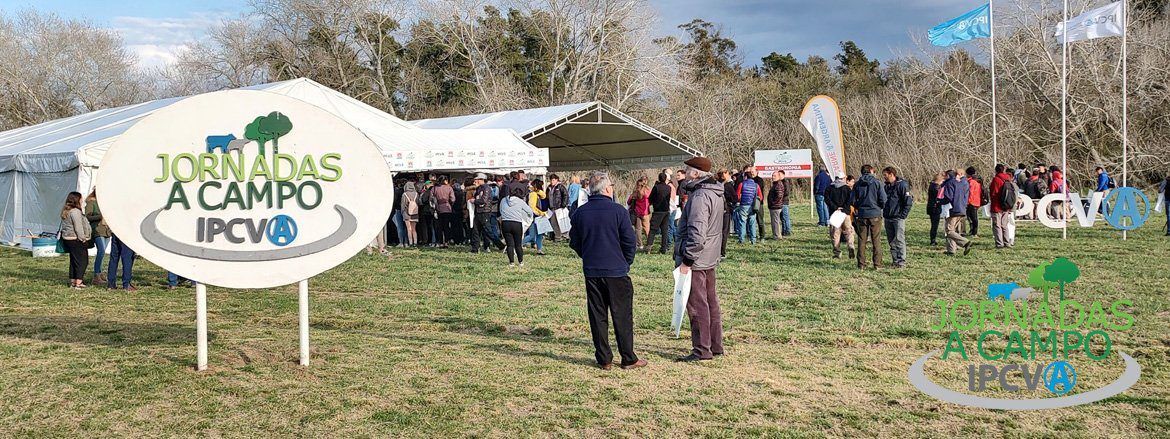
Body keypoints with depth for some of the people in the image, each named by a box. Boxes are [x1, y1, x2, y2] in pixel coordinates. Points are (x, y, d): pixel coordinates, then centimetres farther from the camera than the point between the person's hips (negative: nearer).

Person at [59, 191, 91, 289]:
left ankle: (72, 281, 19)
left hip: (67, 239, 10)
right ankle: (78, 282, -9)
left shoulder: (65, 211, 14)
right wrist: (83, 239, -14)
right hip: (76, 240, -10)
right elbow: (78, 227, -20)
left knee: (73, 261, 16)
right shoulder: (75, 212, -17)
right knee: (81, 261, -6)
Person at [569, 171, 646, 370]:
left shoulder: (580, 213, 2)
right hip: (616, 271, -3)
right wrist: (626, 263, 8)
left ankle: (604, 359, 12)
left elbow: (574, 242, 9)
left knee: (597, 316, 9)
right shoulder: (617, 211, -10)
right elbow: (630, 242, -7)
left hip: (591, 272, 4)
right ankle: (628, 359, 10)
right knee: (622, 316, 5)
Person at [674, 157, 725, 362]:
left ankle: (702, 350, 1)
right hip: (710, 259, 10)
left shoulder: (700, 196, -20)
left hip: (696, 260, -10)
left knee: (697, 305, -4)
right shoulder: (715, 194, 13)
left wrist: (687, 260, -21)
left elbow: (696, 233, -26)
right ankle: (715, 345, 24)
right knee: (711, 302, 16)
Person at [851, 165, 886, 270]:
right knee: (876, 240, 4)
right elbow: (883, 199, -8)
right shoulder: (877, 182, -5)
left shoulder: (857, 184, 3)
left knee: (861, 240, 7)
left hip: (861, 215, 2)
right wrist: (880, 207, 12)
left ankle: (861, 264, 6)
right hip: (875, 215, -2)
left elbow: (852, 200, 2)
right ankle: (877, 264, 3)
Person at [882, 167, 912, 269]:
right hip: (888, 218, 8)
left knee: (899, 239, -7)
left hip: (898, 218, -8)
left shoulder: (902, 185, -9)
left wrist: (903, 215, -14)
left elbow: (908, 201, -12)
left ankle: (901, 262, -4)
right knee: (891, 241, 8)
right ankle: (895, 261, 14)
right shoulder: (887, 186, 15)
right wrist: (883, 213, 11)